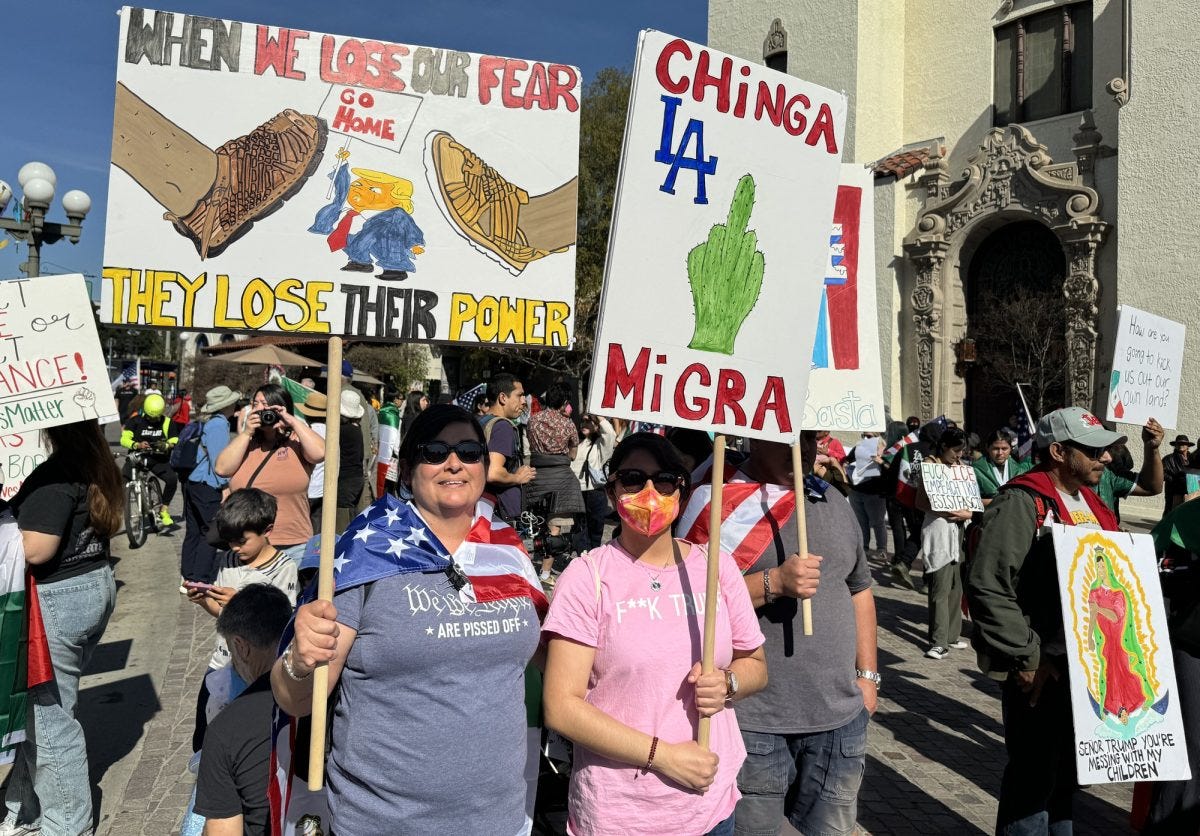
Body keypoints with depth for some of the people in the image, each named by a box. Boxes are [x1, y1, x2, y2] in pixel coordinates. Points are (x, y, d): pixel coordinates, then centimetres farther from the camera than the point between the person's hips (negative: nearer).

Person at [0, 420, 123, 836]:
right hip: (96, 583, 9)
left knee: (49, 718, 5)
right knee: (38, 708, 21)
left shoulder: (53, 474, -21)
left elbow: (36, 550, -24)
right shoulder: (98, 466, 5)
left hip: (58, 599, -9)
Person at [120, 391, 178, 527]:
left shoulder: (167, 422, 0)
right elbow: (124, 438, -7)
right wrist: (137, 445, -25)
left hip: (158, 459, 0)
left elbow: (174, 442, 0)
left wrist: (166, 445, -23)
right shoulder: (136, 420, -1)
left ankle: (163, 509, -2)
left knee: (172, 479, -23)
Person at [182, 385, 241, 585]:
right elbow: (219, 458, -17)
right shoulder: (219, 423, -12)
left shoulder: (208, 422, 15)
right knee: (210, 533, -4)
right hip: (208, 487, -9)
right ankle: (200, 580, -3)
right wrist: (225, 483, -13)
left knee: (193, 532, 13)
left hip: (193, 483, 9)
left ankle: (188, 577, 19)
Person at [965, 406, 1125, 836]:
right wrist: (1026, 658, -22)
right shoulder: (1022, 503, -17)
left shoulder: (1092, 504, 10)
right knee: (1033, 777, 5)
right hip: (1040, 671, -8)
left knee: (1067, 774, 21)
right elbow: (986, 586, -24)